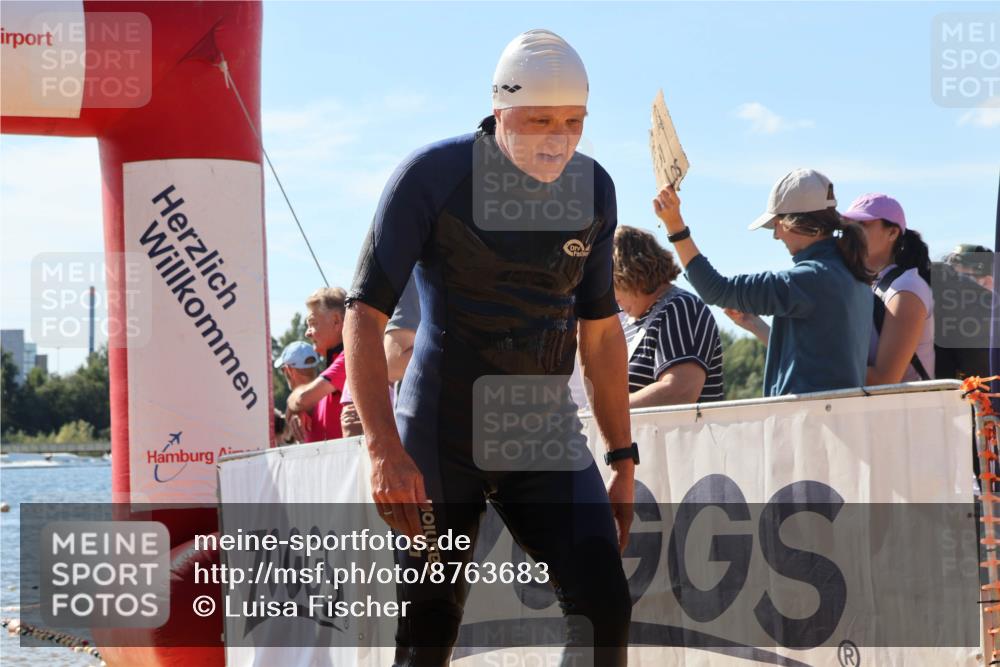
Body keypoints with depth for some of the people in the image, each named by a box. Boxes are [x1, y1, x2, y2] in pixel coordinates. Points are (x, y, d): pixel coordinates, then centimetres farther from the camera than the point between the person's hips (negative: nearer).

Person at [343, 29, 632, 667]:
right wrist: (385, 450, -23)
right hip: (442, 438, -4)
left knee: (605, 612, -9)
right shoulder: (434, 176, -12)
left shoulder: (592, 190, 2)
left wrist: (623, 459, 12)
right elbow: (365, 313, -13)